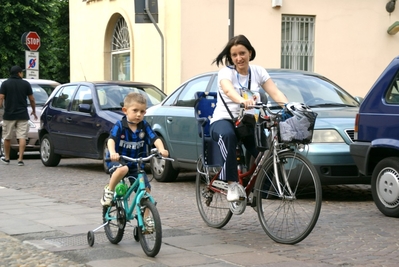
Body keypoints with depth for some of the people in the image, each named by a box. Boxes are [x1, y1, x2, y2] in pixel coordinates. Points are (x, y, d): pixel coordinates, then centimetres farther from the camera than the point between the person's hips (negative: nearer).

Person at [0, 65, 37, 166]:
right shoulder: (26, 84, 2)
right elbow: (32, 99, 6)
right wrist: (34, 111, 20)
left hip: (9, 115, 0)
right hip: (22, 115, 0)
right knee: (22, 137, -1)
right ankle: (20, 159, -9)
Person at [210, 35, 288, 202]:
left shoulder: (258, 72, 5)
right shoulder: (226, 72, -7)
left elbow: (275, 93, -7)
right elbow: (228, 90, -31)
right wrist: (242, 100, -53)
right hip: (224, 120, -4)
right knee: (228, 135, -41)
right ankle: (232, 184, -32)